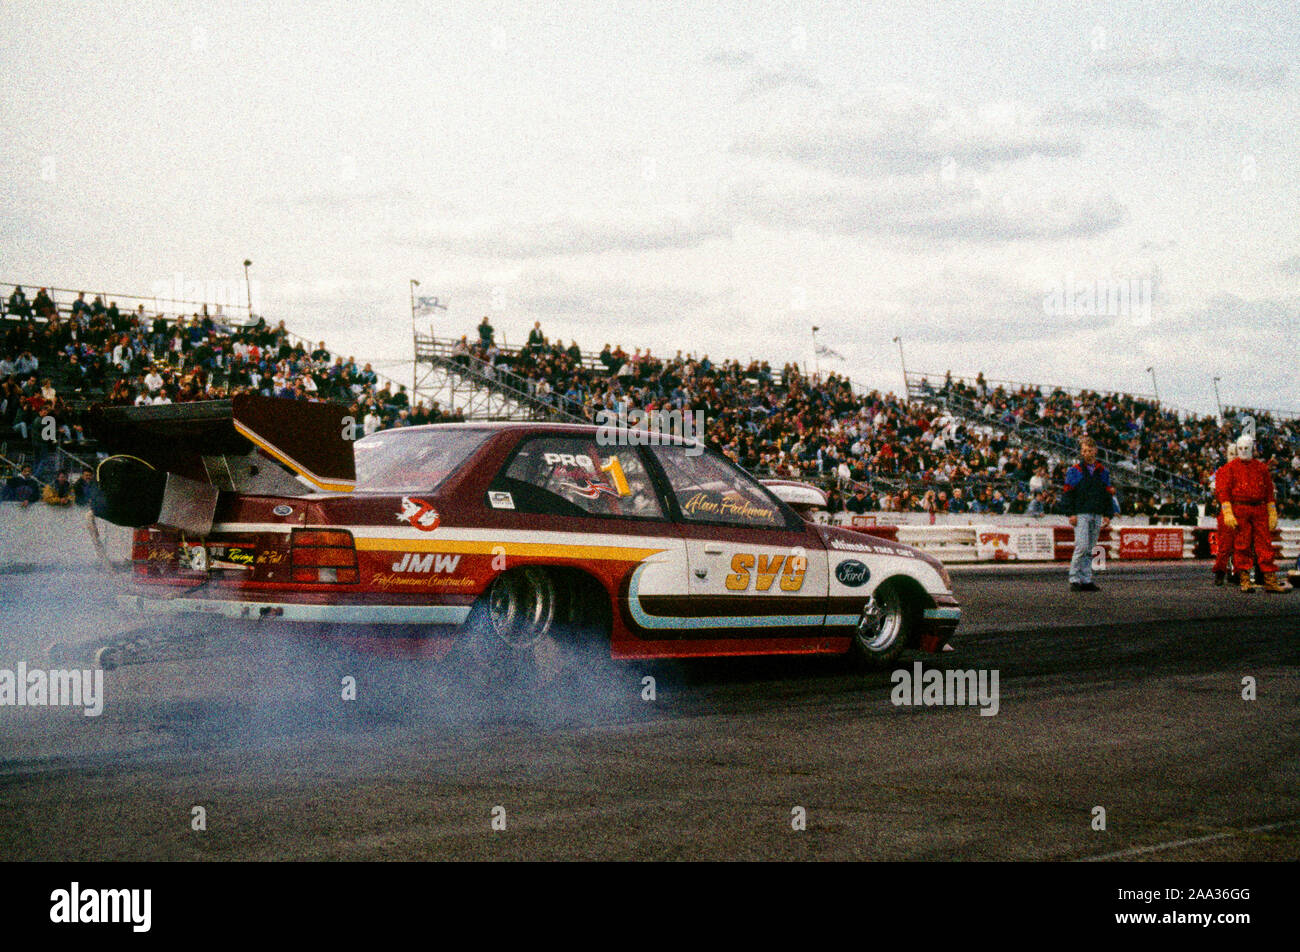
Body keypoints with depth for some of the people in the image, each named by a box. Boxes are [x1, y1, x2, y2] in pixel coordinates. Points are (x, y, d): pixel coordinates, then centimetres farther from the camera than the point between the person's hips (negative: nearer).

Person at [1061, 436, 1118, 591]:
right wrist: (1071, 513, -10)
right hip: (1081, 514, -4)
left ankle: (1086, 580, 9)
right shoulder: (1074, 471, 2)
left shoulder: (1103, 472, 15)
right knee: (1081, 547, -13)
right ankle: (1074, 579, -10)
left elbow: (1109, 495, 18)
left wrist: (1108, 514, 9)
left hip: (1097, 515, 4)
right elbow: (1067, 493, -1)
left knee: (1090, 549, 5)